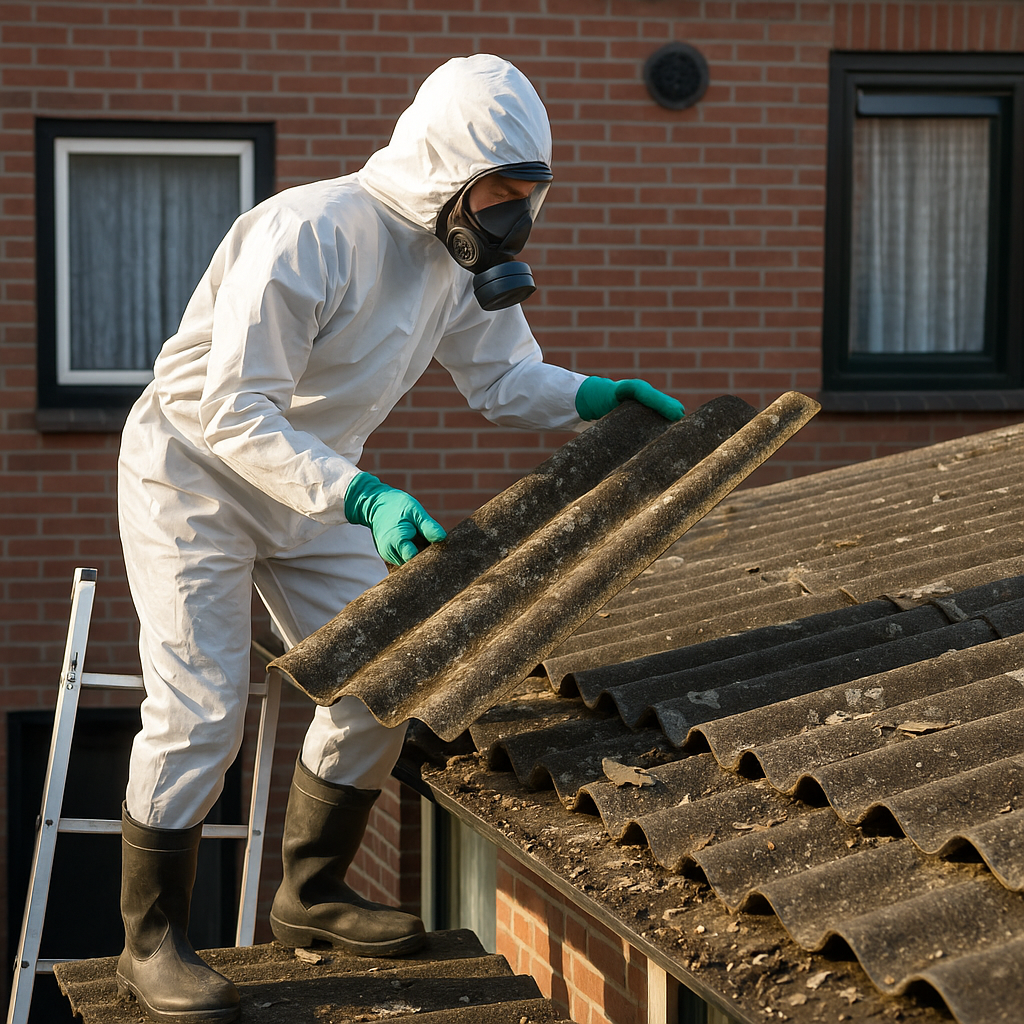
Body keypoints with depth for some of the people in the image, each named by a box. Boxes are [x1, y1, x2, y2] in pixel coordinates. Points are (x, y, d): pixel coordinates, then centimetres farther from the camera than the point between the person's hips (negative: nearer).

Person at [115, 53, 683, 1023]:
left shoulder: (465, 251, -5)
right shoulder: (307, 235, -31)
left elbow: (504, 377, 8)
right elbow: (234, 412, -33)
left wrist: (597, 396, -12)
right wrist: (361, 499, -43)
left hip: (314, 486, 8)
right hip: (194, 477, -8)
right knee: (199, 709, -11)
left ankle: (312, 892, 23)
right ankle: (151, 942, 3)